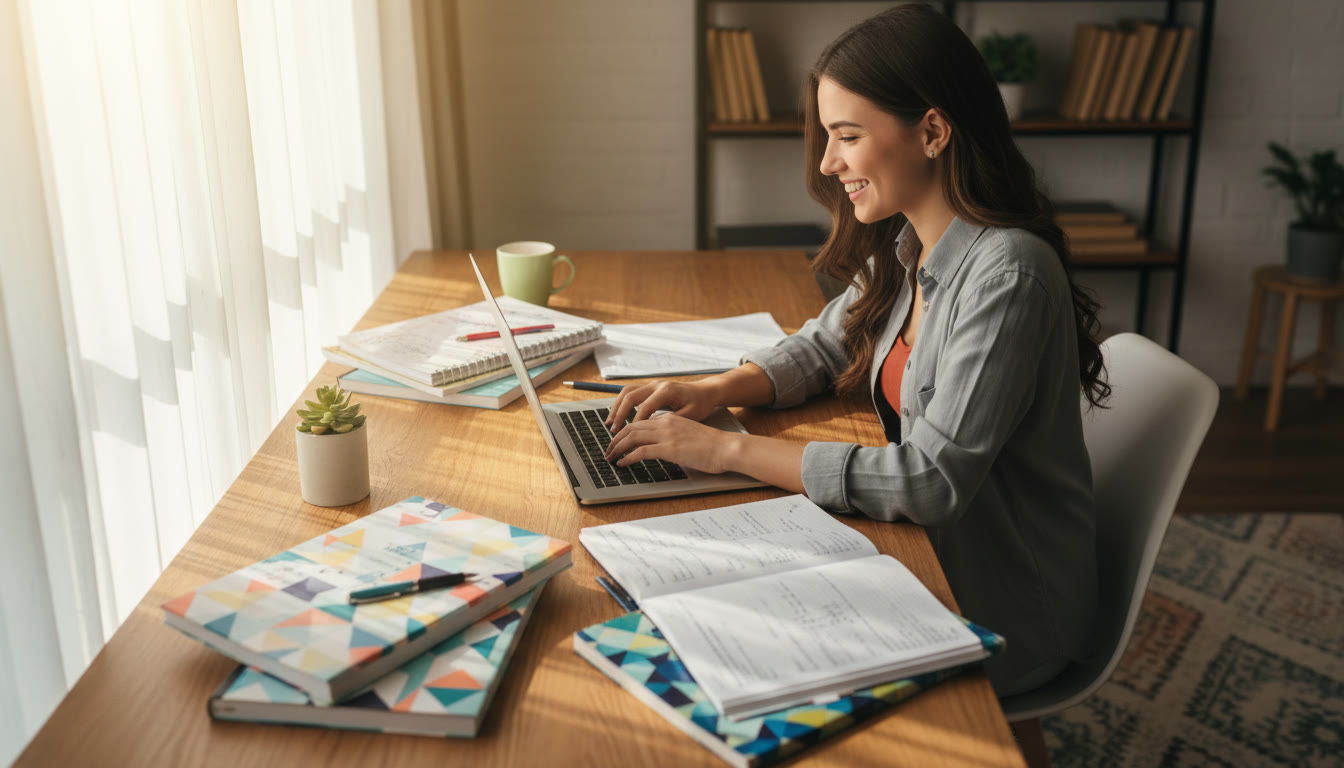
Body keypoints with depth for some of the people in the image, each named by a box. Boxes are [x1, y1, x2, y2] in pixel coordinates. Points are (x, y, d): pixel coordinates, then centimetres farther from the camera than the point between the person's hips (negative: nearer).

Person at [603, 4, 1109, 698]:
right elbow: (824, 346, 14)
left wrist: (730, 450, -27)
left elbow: (933, 481, -30)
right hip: (934, 551, 7)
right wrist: (717, 390, -6)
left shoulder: (1005, 276, -27)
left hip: (1008, 611, -7)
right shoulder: (904, 249, 0)